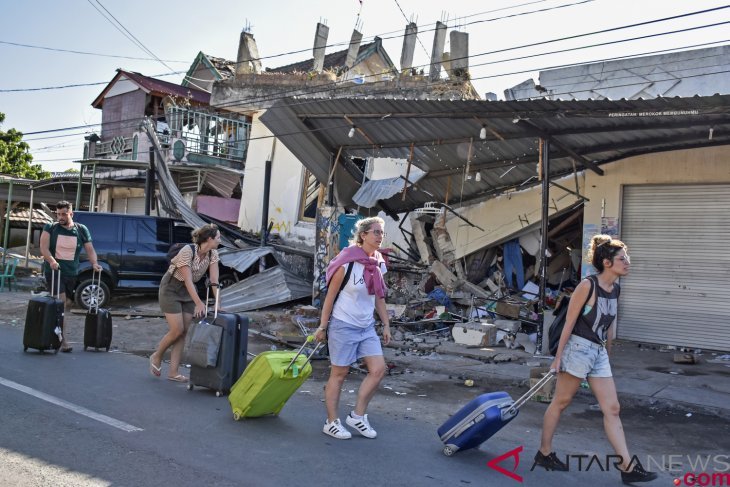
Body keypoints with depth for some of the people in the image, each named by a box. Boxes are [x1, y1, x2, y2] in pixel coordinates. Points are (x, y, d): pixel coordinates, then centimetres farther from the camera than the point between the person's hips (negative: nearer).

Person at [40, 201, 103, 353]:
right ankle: (64, 340, -13)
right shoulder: (50, 228, 1)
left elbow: (90, 249, 7)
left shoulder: (82, 230, 7)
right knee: (60, 304, -13)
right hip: (53, 271, -4)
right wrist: (51, 260, -28)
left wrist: (94, 263, -12)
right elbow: (44, 247, -10)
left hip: (72, 273, 4)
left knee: (68, 303, 11)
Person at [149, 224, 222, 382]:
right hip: (171, 289, -6)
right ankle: (156, 357, 18)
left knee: (184, 331, 1)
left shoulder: (213, 254, -8)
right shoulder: (187, 251, -27)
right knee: (177, 330, -9)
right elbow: (188, 280, -31)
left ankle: (173, 372, 8)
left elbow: (214, 281, -11)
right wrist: (199, 303, -38)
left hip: (188, 291, 6)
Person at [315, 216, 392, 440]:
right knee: (339, 374, 4)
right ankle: (332, 423, 19)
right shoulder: (347, 262, -16)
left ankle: (357, 416, 15)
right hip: (343, 326, -7)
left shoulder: (378, 264, 4)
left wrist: (386, 325, 12)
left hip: (367, 327, 7)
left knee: (378, 369, 0)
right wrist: (322, 327, -10)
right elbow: (330, 295, -11)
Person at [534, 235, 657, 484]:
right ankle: (544, 453, 21)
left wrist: (607, 353, 21)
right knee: (560, 402, 6)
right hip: (578, 348, -7)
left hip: (599, 353, 7)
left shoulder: (615, 289, 7)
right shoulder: (587, 286, -15)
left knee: (612, 409, 5)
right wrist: (558, 358, -12)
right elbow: (569, 323, -13)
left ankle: (628, 467, 8)